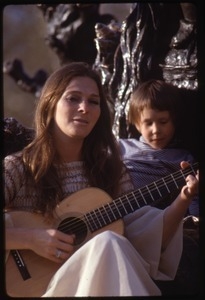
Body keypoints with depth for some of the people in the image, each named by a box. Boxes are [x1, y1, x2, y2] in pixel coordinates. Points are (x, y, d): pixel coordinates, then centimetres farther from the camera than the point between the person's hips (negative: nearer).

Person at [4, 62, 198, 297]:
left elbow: (144, 239, 3)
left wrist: (182, 200, -10)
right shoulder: (17, 168, -3)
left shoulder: (109, 167, 9)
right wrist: (29, 238, -22)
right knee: (108, 243, -31)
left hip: (108, 281, 4)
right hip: (39, 283, -4)